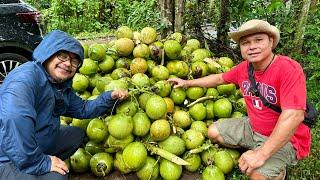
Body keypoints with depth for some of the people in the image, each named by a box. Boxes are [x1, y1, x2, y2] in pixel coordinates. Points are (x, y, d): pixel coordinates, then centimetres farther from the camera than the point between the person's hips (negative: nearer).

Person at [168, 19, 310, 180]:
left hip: (284, 138, -7)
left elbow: (293, 116, -34)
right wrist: (187, 82, 14)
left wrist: (261, 154, -34)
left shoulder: (288, 69, -27)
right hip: (252, 127, 7)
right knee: (214, 132, 5)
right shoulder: (244, 68, -5)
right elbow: (219, 78, 14)